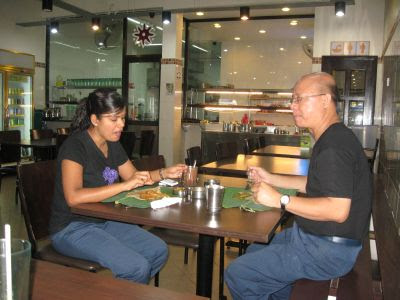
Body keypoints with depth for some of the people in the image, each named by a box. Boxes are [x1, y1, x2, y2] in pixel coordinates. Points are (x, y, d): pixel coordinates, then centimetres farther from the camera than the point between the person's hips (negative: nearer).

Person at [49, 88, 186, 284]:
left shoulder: (113, 145, 6)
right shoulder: (75, 146, -19)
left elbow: (133, 176, 18)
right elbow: (73, 197, -31)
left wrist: (165, 173, 2)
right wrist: (124, 186, -31)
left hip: (104, 222, 8)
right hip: (71, 228, -8)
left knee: (159, 251, 1)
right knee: (137, 267, -22)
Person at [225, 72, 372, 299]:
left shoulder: (334, 146, -25)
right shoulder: (332, 138, 10)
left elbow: (338, 210, -31)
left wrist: (280, 200, -27)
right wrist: (271, 179, 12)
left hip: (327, 250, -11)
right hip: (313, 236, 11)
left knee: (237, 274, -11)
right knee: (255, 250, 23)